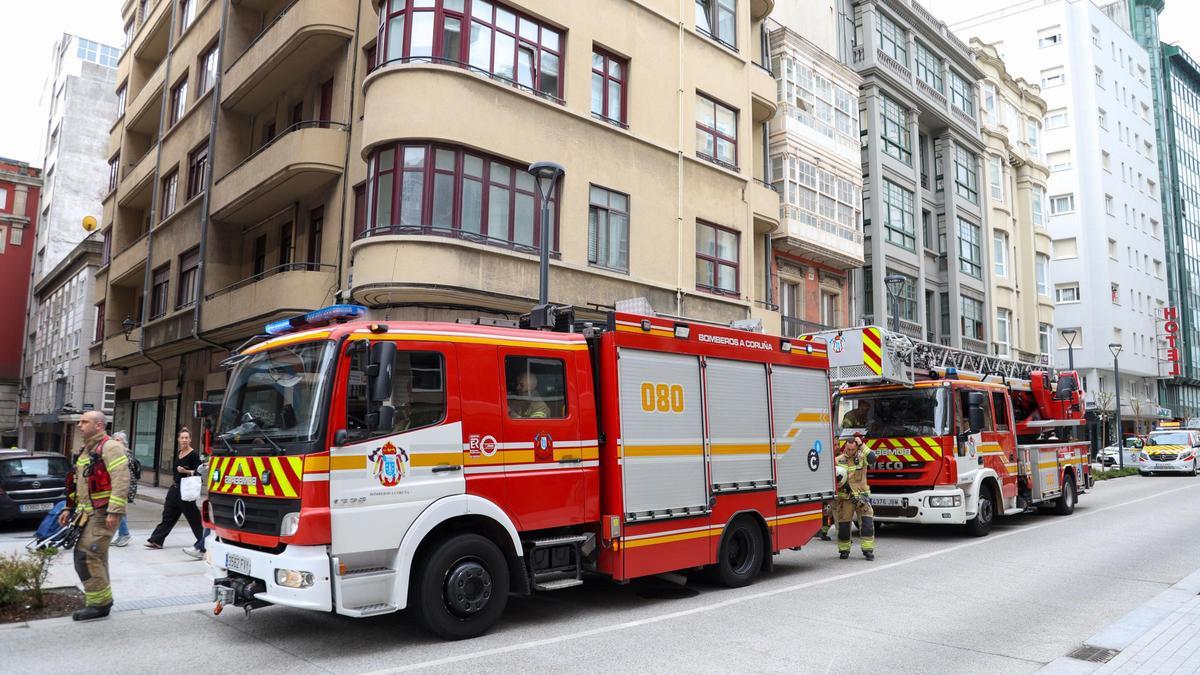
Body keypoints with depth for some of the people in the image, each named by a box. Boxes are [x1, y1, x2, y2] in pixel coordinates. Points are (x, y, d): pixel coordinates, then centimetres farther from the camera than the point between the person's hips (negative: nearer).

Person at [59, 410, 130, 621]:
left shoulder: (110, 447, -13)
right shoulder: (86, 450, 19)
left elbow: (121, 481, -21)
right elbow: (77, 483, 28)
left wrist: (114, 512, -25)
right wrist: (69, 508, 22)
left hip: (102, 513, -10)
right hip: (87, 513, 10)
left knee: (86, 557, -11)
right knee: (95, 557, 14)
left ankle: (99, 603, -2)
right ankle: (102, 600, 24)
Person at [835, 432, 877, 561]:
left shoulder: (862, 457, 2)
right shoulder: (838, 460, 3)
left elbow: (872, 458, -20)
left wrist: (862, 445, -18)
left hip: (861, 496, 0)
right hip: (845, 498, 0)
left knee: (867, 523, -9)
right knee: (843, 525, 3)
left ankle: (868, 550, 0)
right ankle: (844, 550, 17)